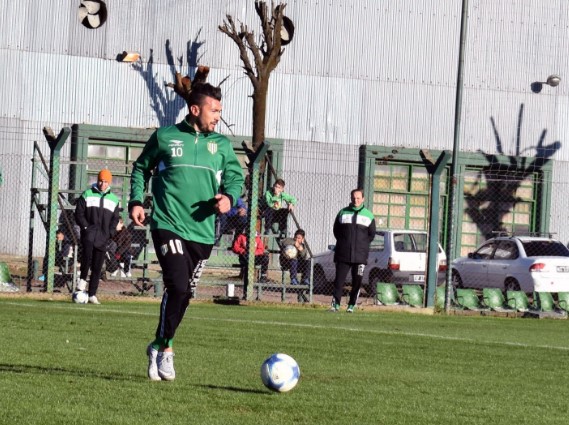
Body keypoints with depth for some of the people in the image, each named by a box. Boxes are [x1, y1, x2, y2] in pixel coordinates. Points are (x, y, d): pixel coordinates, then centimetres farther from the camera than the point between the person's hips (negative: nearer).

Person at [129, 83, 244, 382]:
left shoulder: (221, 144, 11)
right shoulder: (165, 137, 3)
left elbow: (235, 177, 14)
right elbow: (141, 168, 15)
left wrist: (229, 197, -8)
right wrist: (136, 202, 3)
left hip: (203, 232, 4)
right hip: (168, 225, -4)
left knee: (184, 294, 9)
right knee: (178, 286, -20)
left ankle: (158, 346, 27)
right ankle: (165, 349, -5)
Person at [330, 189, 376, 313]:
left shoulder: (368, 215, 7)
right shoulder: (343, 213, 9)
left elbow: (372, 234, 12)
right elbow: (336, 230, 15)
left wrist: (363, 244, 4)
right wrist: (343, 242, 6)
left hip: (360, 255, 0)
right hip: (343, 254, 0)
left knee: (357, 281, 0)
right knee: (339, 280, -3)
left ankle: (352, 305, 8)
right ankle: (335, 304, 0)